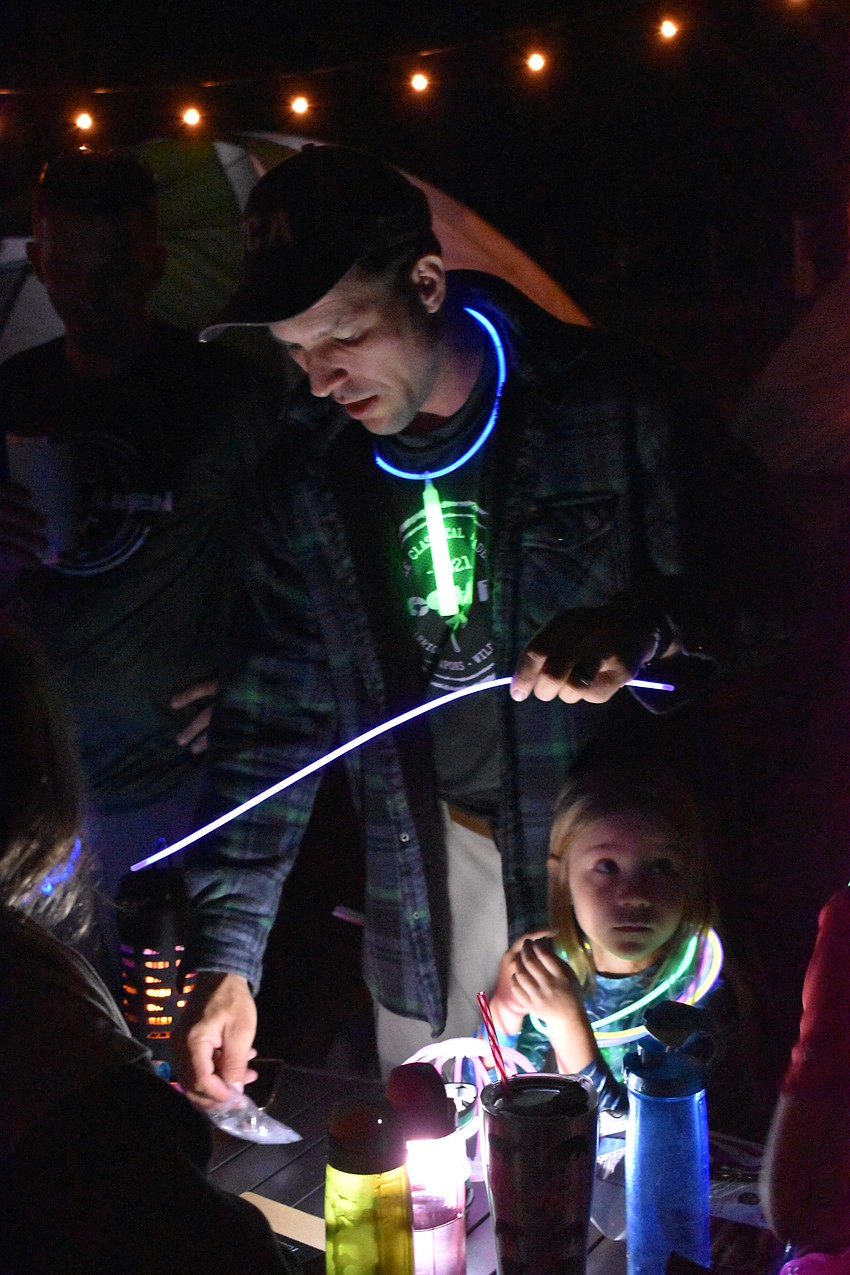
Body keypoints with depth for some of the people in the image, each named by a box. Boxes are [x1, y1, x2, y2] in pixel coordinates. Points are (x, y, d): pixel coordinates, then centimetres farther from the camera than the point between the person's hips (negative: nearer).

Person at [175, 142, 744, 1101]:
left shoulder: (619, 410, -9)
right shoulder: (310, 477, 2)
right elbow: (274, 723, 3)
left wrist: (643, 634, -25)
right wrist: (226, 957, -4)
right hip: (429, 886, 3)